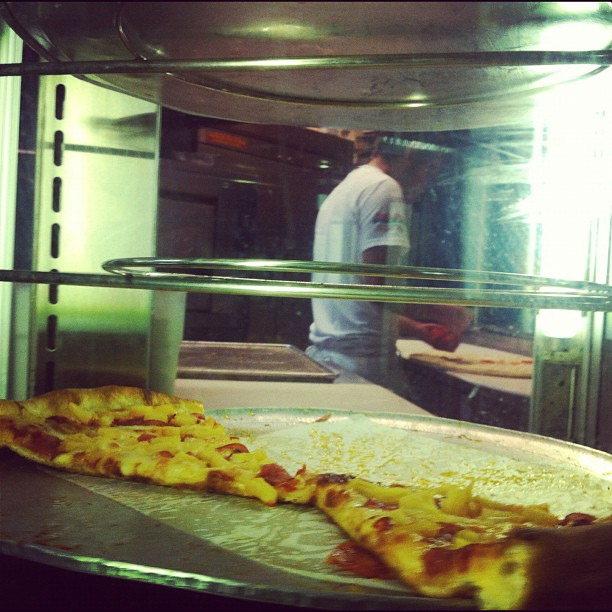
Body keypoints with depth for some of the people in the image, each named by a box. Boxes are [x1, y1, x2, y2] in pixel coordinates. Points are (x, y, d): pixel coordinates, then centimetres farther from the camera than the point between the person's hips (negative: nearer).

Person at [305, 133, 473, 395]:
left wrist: (419, 330, 24)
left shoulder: (342, 190, 22)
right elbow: (378, 286, -18)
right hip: (362, 360, -9)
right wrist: (442, 313, -4)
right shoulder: (383, 188, -8)